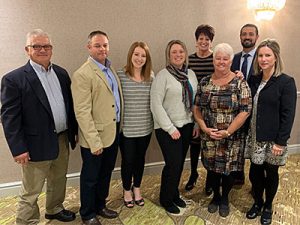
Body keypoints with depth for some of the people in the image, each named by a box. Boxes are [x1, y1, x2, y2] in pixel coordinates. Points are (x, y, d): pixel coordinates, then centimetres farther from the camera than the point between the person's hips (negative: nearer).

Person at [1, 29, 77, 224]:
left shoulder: (61, 73, 6)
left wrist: (75, 131, 11)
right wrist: (18, 149, -15)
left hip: (63, 140, 6)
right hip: (37, 145, -6)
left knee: (58, 181, 23)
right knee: (31, 192, 8)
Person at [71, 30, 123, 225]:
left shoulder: (110, 69, 9)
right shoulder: (82, 74, -16)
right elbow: (82, 112, -20)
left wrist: (118, 128, 9)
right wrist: (94, 141, -20)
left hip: (113, 133, 8)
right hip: (96, 137, -7)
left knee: (106, 173, 21)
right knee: (91, 177, 11)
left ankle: (100, 205, 41)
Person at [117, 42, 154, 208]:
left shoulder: (151, 77, 1)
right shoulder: (120, 75, -10)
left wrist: (154, 120, 8)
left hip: (145, 127, 3)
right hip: (126, 128, -3)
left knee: (140, 158, 17)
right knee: (128, 160, 11)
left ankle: (137, 188, 40)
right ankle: (127, 191, 35)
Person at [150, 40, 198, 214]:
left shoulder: (191, 74, 7)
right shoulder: (163, 75, -11)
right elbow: (156, 104, -14)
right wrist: (170, 128, -15)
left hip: (187, 126, 6)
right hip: (168, 129, -5)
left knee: (180, 163, 13)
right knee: (173, 164, -3)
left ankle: (175, 194, 35)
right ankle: (166, 199, 21)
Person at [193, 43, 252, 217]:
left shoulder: (240, 83, -9)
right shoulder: (204, 82, 2)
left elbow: (245, 110, -13)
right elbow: (197, 108, 3)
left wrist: (227, 132, -17)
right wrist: (204, 128, -9)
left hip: (231, 138, -2)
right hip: (209, 137, 3)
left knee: (228, 170, 11)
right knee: (212, 168, 15)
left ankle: (225, 199, 36)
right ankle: (216, 196, 39)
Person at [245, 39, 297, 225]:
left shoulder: (286, 82, -11)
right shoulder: (254, 80, 5)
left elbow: (288, 115, -13)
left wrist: (281, 142, -16)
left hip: (273, 140, -4)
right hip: (255, 138, 4)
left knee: (271, 173, 13)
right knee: (255, 172, 13)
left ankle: (268, 206, 35)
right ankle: (257, 203, 37)